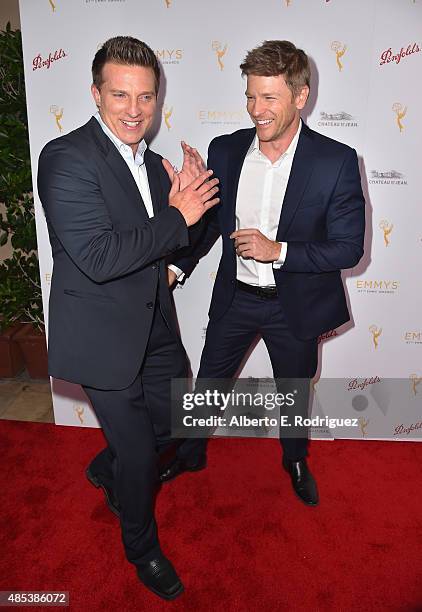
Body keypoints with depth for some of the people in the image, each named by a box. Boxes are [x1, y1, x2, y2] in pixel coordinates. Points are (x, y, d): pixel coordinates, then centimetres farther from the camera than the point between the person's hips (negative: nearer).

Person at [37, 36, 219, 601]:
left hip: (155, 328, 8)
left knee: (175, 421, 21)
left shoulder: (152, 163, 7)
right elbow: (98, 257, -27)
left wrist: (186, 199, -9)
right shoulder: (68, 158, -17)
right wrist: (178, 218, -20)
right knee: (139, 455, 8)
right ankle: (142, 548, 40)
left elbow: (168, 248, 9)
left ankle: (107, 469, 53)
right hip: (103, 337, -7)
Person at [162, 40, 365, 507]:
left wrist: (278, 251, -25)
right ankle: (191, 453, 46)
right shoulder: (224, 150, -6)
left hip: (296, 306, -2)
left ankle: (296, 461, 51)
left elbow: (349, 248, -15)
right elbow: (209, 221, 5)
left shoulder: (336, 161, -16)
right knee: (208, 382, 18)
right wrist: (176, 267, -5)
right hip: (235, 297, 3)